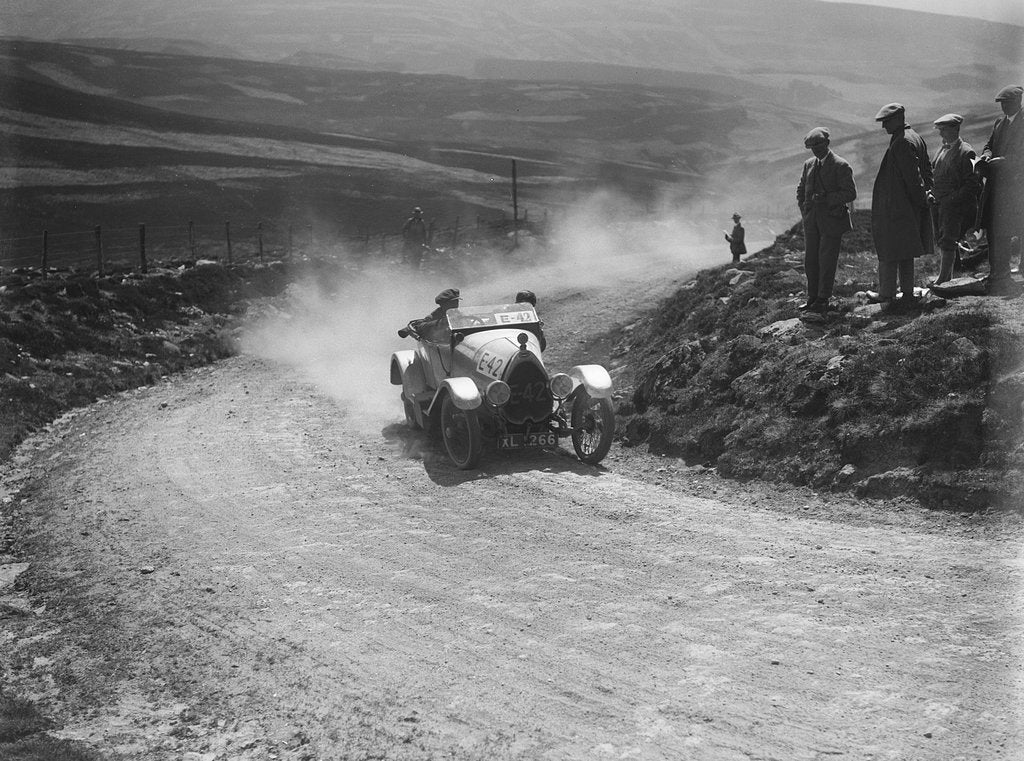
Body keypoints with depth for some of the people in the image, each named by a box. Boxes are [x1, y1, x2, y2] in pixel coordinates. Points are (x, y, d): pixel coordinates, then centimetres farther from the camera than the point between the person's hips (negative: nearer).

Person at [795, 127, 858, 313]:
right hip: (811, 220, 6)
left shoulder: (841, 166, -7)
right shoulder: (809, 165, 12)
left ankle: (823, 300, 2)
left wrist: (826, 199, -19)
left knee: (827, 260, -4)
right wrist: (804, 210, 9)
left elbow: (850, 193, -10)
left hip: (832, 220, -6)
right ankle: (812, 298, 14)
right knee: (810, 260, 7)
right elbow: (801, 190, 23)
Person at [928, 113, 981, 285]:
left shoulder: (965, 152, -10)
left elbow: (972, 184, -12)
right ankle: (947, 277, 17)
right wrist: (929, 192, 4)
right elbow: (933, 173, 21)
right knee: (941, 242, 10)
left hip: (954, 205, -8)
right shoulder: (943, 149, 13)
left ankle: (943, 278, -6)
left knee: (948, 243, -8)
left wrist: (953, 199, -17)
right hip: (938, 203, 8)